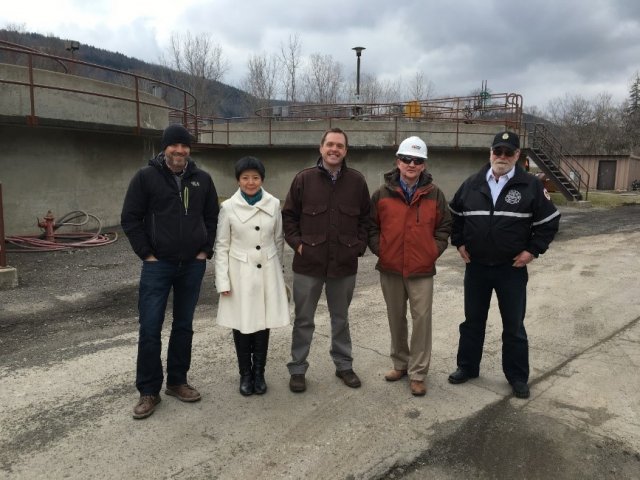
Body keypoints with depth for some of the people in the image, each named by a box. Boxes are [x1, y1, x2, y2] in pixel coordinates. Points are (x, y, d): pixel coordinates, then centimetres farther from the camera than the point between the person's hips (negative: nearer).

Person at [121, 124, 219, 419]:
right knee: (150, 328, -2)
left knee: (184, 326, 11)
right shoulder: (146, 177, -4)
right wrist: (146, 254, -8)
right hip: (157, 264, -3)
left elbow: (212, 217, 12)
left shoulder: (202, 179, 5)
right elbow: (130, 219, -3)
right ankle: (149, 391, 13)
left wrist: (205, 251, 2)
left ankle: (177, 382, 26)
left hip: (193, 265, 3)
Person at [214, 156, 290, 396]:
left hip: (267, 272, 2)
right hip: (240, 273, -1)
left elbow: (278, 240, 9)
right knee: (242, 325, 6)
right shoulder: (228, 207, -5)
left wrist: (278, 272, 13)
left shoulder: (273, 204, 0)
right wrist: (223, 281, -7)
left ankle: (259, 373, 25)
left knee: (263, 324, 8)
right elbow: (222, 246, -2)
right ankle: (245, 374, 24)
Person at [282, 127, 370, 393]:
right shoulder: (304, 178, -3)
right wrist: (297, 243, -6)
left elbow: (366, 217, 10)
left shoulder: (357, 181, 2)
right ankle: (297, 369, 24)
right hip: (308, 263, -1)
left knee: (341, 318, 17)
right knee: (303, 320, 9)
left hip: (344, 264, 2)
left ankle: (344, 365, 33)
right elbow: (288, 215, 4)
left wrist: (359, 245, 1)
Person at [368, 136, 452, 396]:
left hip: (422, 270, -1)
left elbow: (444, 227, 8)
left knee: (421, 319, -1)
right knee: (396, 318, 14)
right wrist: (379, 249, -2)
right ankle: (400, 363, 32)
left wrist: (434, 250, -2)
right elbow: (372, 226, 8)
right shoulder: (382, 193, 1)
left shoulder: (434, 194, 1)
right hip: (390, 269, 2)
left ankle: (418, 373, 12)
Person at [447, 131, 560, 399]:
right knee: (472, 321, 14)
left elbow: (550, 221, -1)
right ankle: (467, 367, 29)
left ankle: (518, 377, 24)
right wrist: (459, 243, 7)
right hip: (476, 267, 2)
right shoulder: (472, 184, 2)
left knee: (514, 326, 8)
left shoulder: (530, 186, -6)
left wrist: (533, 250, -6)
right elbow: (454, 215, 14)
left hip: (512, 269, -2)